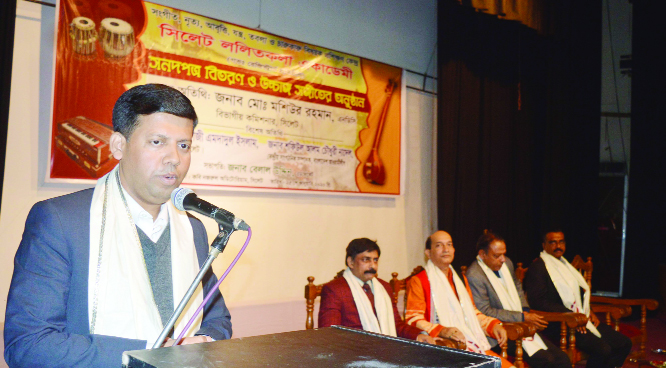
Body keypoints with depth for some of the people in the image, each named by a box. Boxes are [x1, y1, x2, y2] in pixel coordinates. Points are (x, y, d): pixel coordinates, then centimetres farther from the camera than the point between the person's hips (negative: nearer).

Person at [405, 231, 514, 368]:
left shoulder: (460, 279, 25)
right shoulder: (418, 281, 1)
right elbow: (413, 320, -8)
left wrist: (493, 325, 12)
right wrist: (442, 331, -23)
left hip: (473, 344, 7)